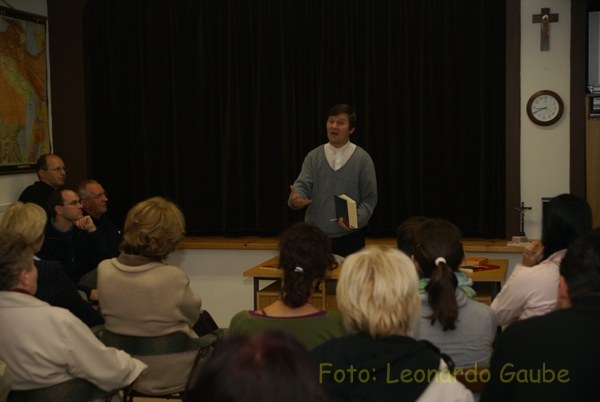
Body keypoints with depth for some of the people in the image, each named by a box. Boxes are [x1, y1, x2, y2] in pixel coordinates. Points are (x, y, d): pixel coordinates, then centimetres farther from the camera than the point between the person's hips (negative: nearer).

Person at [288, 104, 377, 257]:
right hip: (315, 236, 2)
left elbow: (370, 197, -2)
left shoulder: (362, 158, -1)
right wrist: (295, 200, -27)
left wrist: (357, 219, -18)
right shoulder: (314, 156, 5)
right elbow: (302, 186, -4)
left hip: (350, 237, -1)